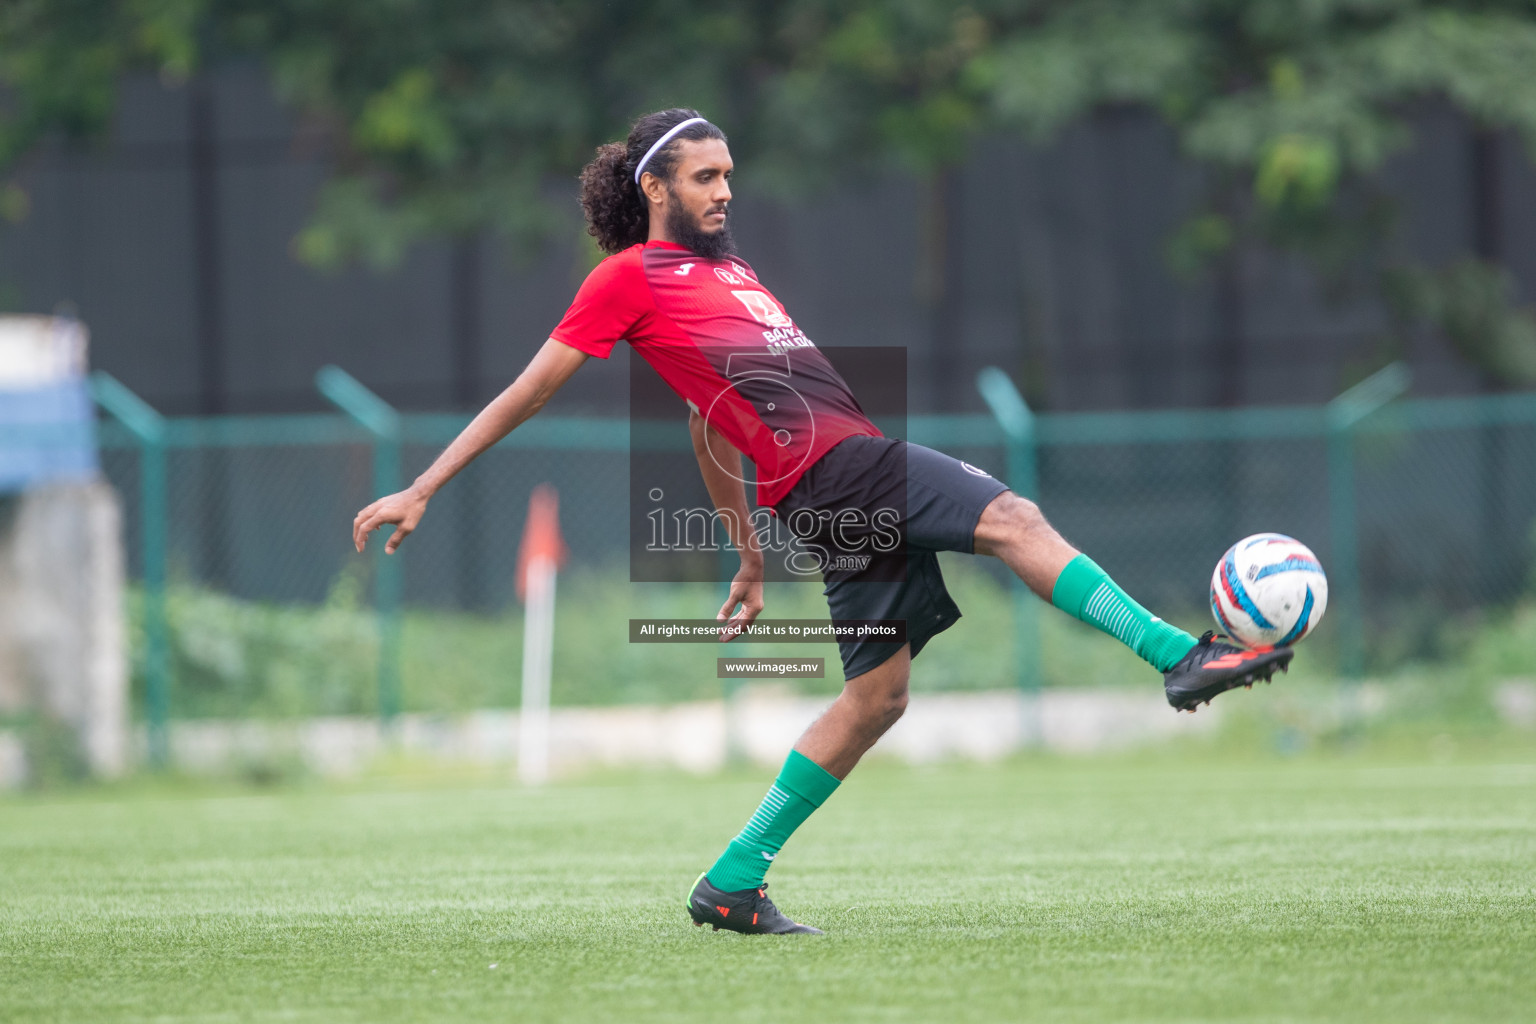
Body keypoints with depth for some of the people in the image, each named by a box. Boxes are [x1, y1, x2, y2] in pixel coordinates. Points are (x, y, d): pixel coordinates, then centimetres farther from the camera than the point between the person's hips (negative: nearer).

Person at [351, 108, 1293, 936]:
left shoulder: (728, 268, 26)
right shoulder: (630, 279, 1)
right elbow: (527, 394, 4)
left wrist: (751, 554, 36)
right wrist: (419, 492, 3)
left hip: (864, 470, 9)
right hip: (832, 470, -9)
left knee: (877, 692, 8)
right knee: (1014, 520, -20)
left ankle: (735, 881, 14)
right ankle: (1181, 658, -24)